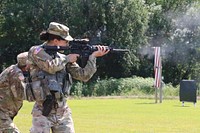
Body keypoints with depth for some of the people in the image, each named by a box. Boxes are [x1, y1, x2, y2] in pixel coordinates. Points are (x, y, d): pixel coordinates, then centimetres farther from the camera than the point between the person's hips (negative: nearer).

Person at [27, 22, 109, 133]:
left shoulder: (63, 57, 12)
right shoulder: (36, 51, -3)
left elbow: (83, 76, 7)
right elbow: (51, 66, -21)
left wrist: (93, 56, 0)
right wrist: (67, 59, -5)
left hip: (63, 112, 5)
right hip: (43, 112, -5)